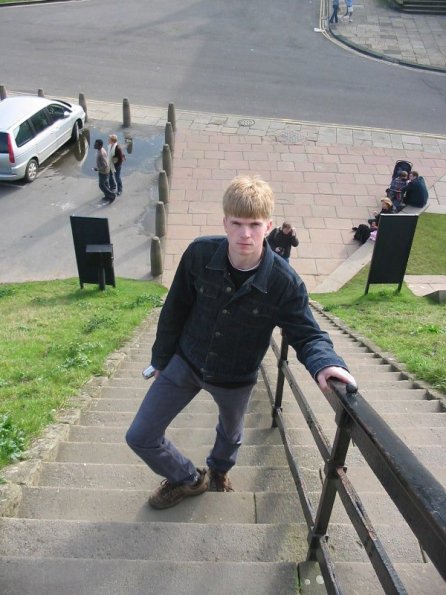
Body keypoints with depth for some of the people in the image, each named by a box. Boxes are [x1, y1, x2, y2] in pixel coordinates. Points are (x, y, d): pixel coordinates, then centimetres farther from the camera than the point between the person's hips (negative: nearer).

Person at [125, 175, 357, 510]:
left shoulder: (284, 282, -26)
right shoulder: (200, 253, -22)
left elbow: (307, 334, -18)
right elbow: (176, 309, -9)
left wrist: (324, 363, -41)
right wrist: (161, 357, 2)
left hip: (236, 378, 0)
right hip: (185, 361, 1)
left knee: (230, 432, 28)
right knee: (140, 437, 5)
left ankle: (218, 471, 66)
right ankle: (189, 479, 35)